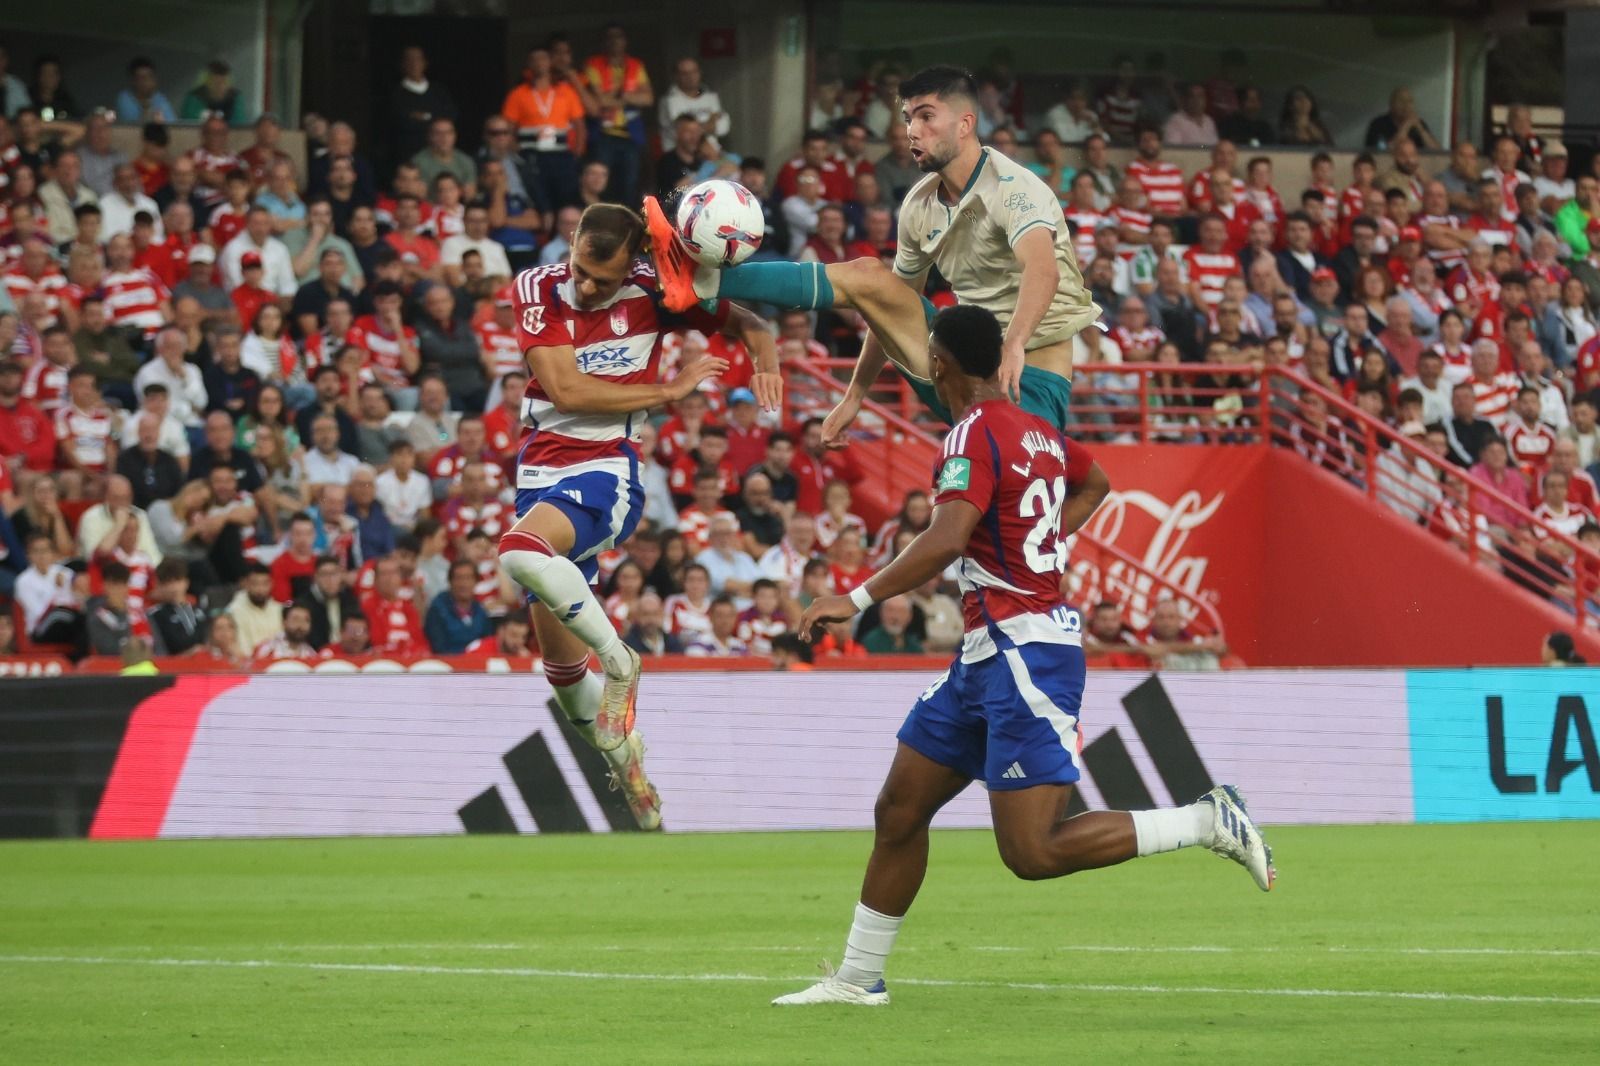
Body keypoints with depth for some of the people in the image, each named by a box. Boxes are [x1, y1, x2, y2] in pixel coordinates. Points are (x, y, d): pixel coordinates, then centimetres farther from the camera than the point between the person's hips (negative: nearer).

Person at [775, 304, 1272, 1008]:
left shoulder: (974, 435, -14)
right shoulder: (1036, 431, 13)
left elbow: (946, 540, -30)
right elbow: (1094, 483, 34)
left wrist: (857, 600, -25)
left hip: (1024, 654, -10)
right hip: (988, 657, 10)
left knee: (1033, 853, -12)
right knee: (899, 809, 12)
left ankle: (1207, 822, -7)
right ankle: (859, 977, 19)